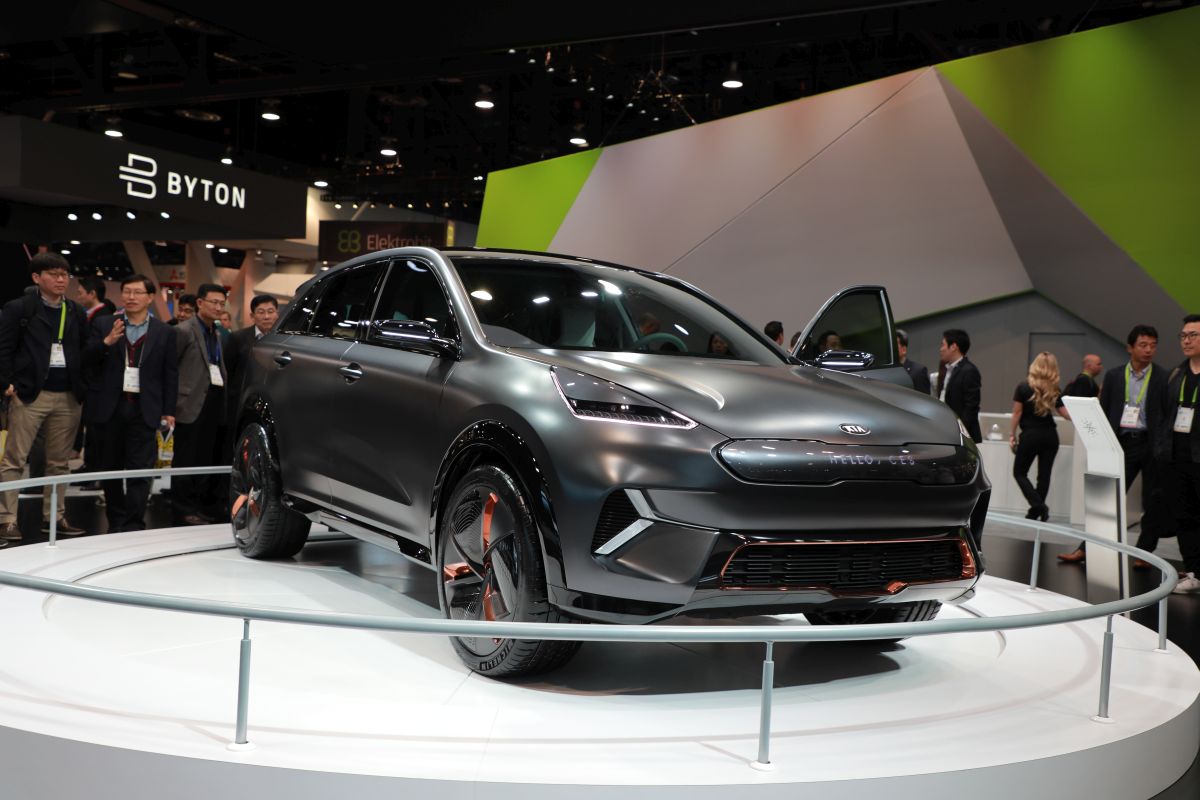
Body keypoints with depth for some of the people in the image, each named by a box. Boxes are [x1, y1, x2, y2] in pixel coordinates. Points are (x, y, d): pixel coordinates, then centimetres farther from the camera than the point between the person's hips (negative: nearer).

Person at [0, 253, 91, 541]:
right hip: (29, 395, -4)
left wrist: (83, 388, 1)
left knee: (59, 461, 10)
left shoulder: (77, 313, 12)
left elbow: (86, 352, 11)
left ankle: (55, 516, 17)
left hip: (68, 397, 5)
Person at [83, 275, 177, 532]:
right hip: (110, 408, 2)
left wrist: (169, 411, -1)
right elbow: (87, 360, -3)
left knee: (140, 470, -5)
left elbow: (171, 374, 3)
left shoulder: (165, 332, 4)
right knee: (112, 468, 10)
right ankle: (115, 522, 21)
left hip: (144, 410, -2)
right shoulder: (105, 325, 6)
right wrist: (107, 342, -21)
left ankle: (134, 525, -2)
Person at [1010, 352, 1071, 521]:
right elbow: (1065, 413, -5)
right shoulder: (1055, 391, 1)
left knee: (1019, 472, 8)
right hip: (1050, 436, 3)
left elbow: (1017, 414, -6)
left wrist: (1012, 435, 0)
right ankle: (1036, 512, 11)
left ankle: (1038, 506, -9)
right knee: (1044, 475, 9)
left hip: (1030, 435, -3)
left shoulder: (1023, 387, -6)